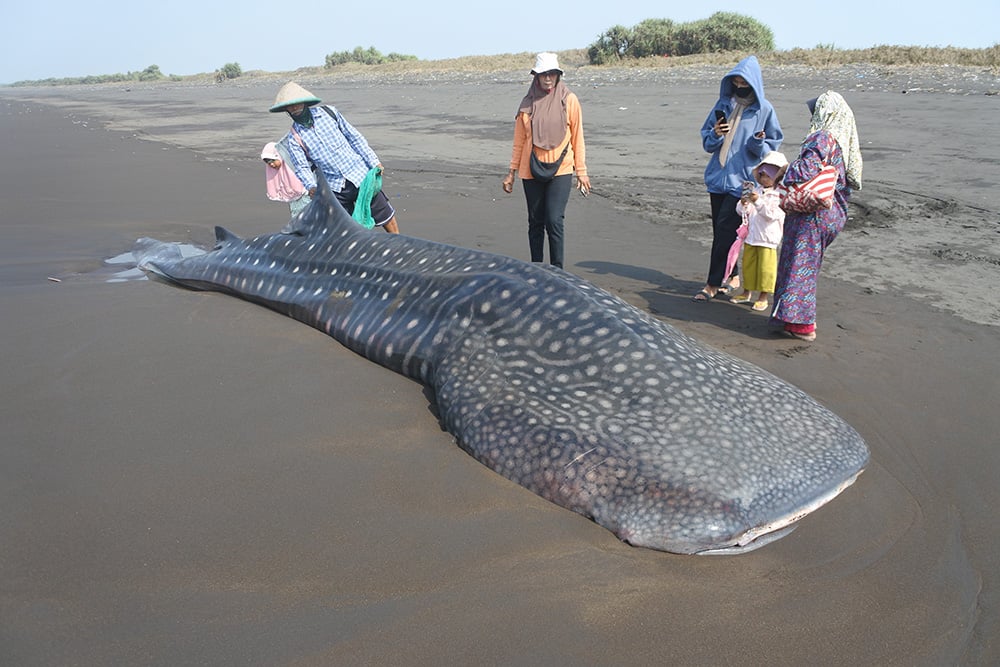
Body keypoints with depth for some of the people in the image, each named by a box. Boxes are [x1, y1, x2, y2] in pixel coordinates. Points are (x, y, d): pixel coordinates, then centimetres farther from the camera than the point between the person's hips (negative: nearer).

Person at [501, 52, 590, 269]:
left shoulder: (569, 100, 0)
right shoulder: (528, 103, 4)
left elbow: (577, 137, 3)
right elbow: (519, 140, 10)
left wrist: (581, 171, 2)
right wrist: (512, 172, 9)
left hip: (560, 170, -2)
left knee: (554, 221, -12)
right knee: (535, 222, 9)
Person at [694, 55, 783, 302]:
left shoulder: (764, 110, -2)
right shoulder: (724, 104, 9)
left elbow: (773, 146, 1)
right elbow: (706, 141, 12)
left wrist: (759, 143, -20)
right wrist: (715, 135, -10)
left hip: (742, 180, -5)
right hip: (718, 177, 5)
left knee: (725, 230, -9)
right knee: (719, 230, 8)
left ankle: (714, 284, -2)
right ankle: (732, 276, 24)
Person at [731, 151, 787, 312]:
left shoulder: (779, 195, -9)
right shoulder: (756, 190, 8)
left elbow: (771, 214, -22)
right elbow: (741, 211, 10)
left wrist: (758, 201, -30)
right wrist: (743, 204, -12)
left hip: (767, 238, -6)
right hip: (751, 236, 6)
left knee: (765, 267, 2)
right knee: (748, 264, 14)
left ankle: (763, 297, 12)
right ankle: (747, 292, 28)